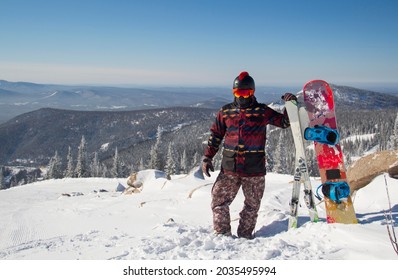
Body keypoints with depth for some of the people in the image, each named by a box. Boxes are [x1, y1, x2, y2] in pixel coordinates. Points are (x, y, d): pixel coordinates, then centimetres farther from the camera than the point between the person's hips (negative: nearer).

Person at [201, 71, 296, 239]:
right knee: (219, 201, -2)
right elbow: (215, 135, 12)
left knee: (252, 205, 8)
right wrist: (207, 157, 5)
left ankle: (245, 235, 21)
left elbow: (284, 122, 6)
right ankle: (222, 234, 9)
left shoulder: (262, 112, 3)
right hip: (229, 168, 1)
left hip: (254, 169, -1)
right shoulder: (226, 112, 8)